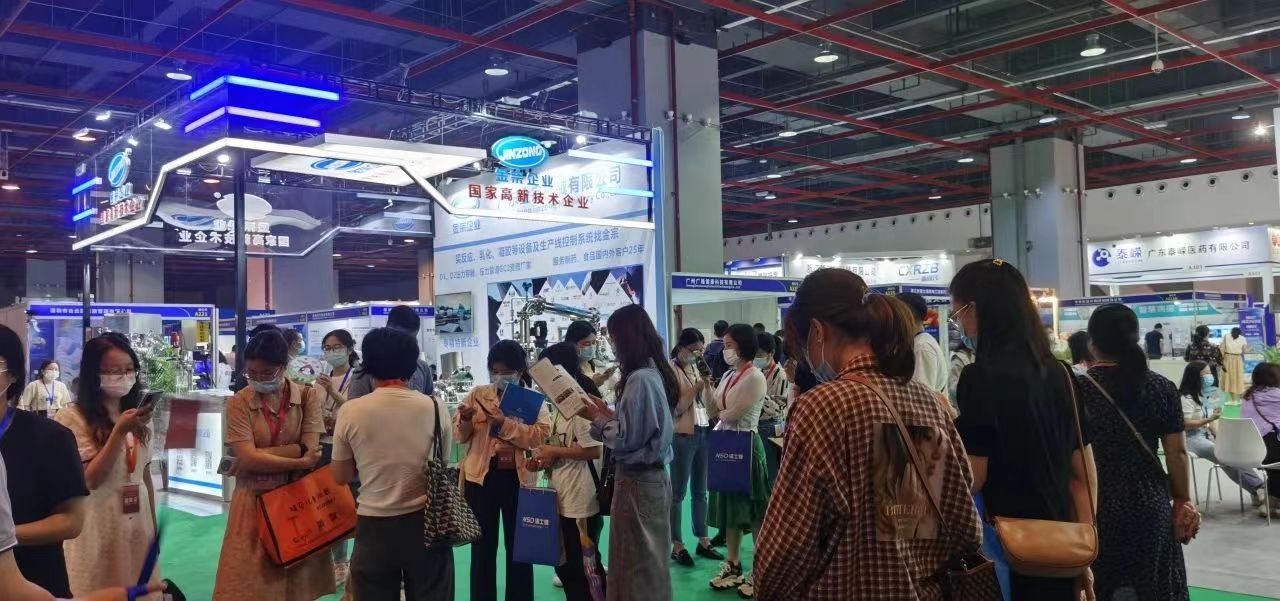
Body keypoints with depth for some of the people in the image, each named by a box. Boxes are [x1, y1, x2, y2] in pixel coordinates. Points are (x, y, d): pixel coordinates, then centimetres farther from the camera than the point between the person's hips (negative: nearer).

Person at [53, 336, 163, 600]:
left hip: (138, 525, 6)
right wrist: (120, 432, -25)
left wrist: (154, 527, 13)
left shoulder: (136, 416, 9)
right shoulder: (72, 418, -12)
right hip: (98, 528, -5)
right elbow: (90, 479, -16)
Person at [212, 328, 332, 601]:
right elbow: (248, 458, -14)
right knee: (252, 578, 3)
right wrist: (299, 461, -15)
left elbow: (310, 449, -11)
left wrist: (259, 455, -13)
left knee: (297, 578, 9)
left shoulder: (308, 396, -2)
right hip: (255, 499, -1)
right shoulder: (239, 403, -5)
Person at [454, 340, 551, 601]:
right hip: (481, 477, 1)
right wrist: (466, 419, -17)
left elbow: (541, 436, -15)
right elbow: (459, 436, 4)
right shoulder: (477, 394, 6)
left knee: (518, 545, 10)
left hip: (518, 479, -1)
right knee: (482, 545, 9)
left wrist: (505, 423, -23)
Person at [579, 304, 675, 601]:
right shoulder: (655, 373, 8)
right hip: (654, 476, 9)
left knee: (636, 564, 4)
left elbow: (625, 438, -21)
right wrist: (607, 412, 7)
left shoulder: (639, 379, -21)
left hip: (637, 481, -9)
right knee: (650, 560, 19)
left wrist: (596, 418, -6)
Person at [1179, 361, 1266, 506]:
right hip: (1191, 438, -8)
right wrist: (1209, 419, -23)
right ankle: (1258, 488, -24)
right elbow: (1185, 424, -18)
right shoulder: (1185, 398, -13)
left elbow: (1211, 421, 14)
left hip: (1206, 434, 8)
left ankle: (1257, 490, -24)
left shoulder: (1205, 395, 16)